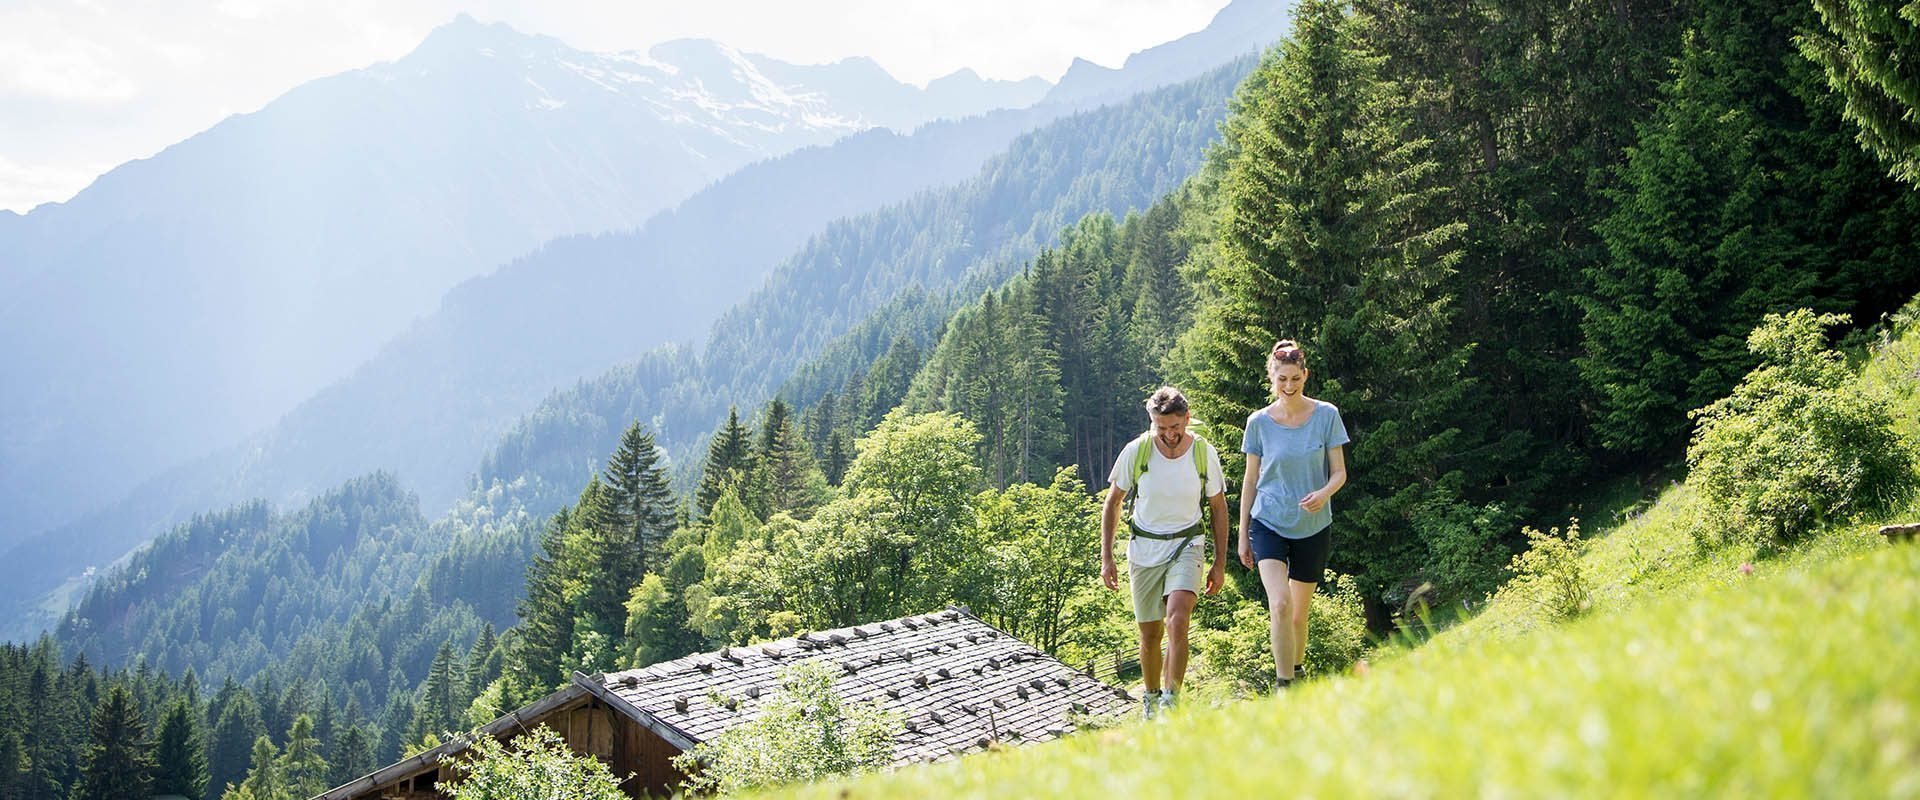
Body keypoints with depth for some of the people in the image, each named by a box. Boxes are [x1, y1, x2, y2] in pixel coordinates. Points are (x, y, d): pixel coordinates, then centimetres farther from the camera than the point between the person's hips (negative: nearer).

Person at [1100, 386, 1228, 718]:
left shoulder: (1204, 453, -8)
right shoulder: (1135, 451, -9)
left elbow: (1219, 508, 5)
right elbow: (1112, 504, 3)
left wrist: (1220, 564, 5)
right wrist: (1106, 558, -1)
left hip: (1186, 546, -1)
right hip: (1144, 548, 1)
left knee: (1177, 621, -22)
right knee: (1150, 633, 7)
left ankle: (1171, 703, -18)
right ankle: (1150, 699, 29)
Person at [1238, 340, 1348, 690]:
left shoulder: (1326, 415, -3)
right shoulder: (1259, 422, -1)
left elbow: (1339, 472, 0)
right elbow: (1251, 480, 6)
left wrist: (1324, 493, -23)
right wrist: (1242, 534, 7)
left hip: (1313, 527, 1)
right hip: (1268, 524, -1)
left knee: (1299, 612, 12)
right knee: (1279, 604, -20)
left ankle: (1297, 671, 36)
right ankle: (1284, 687, -17)